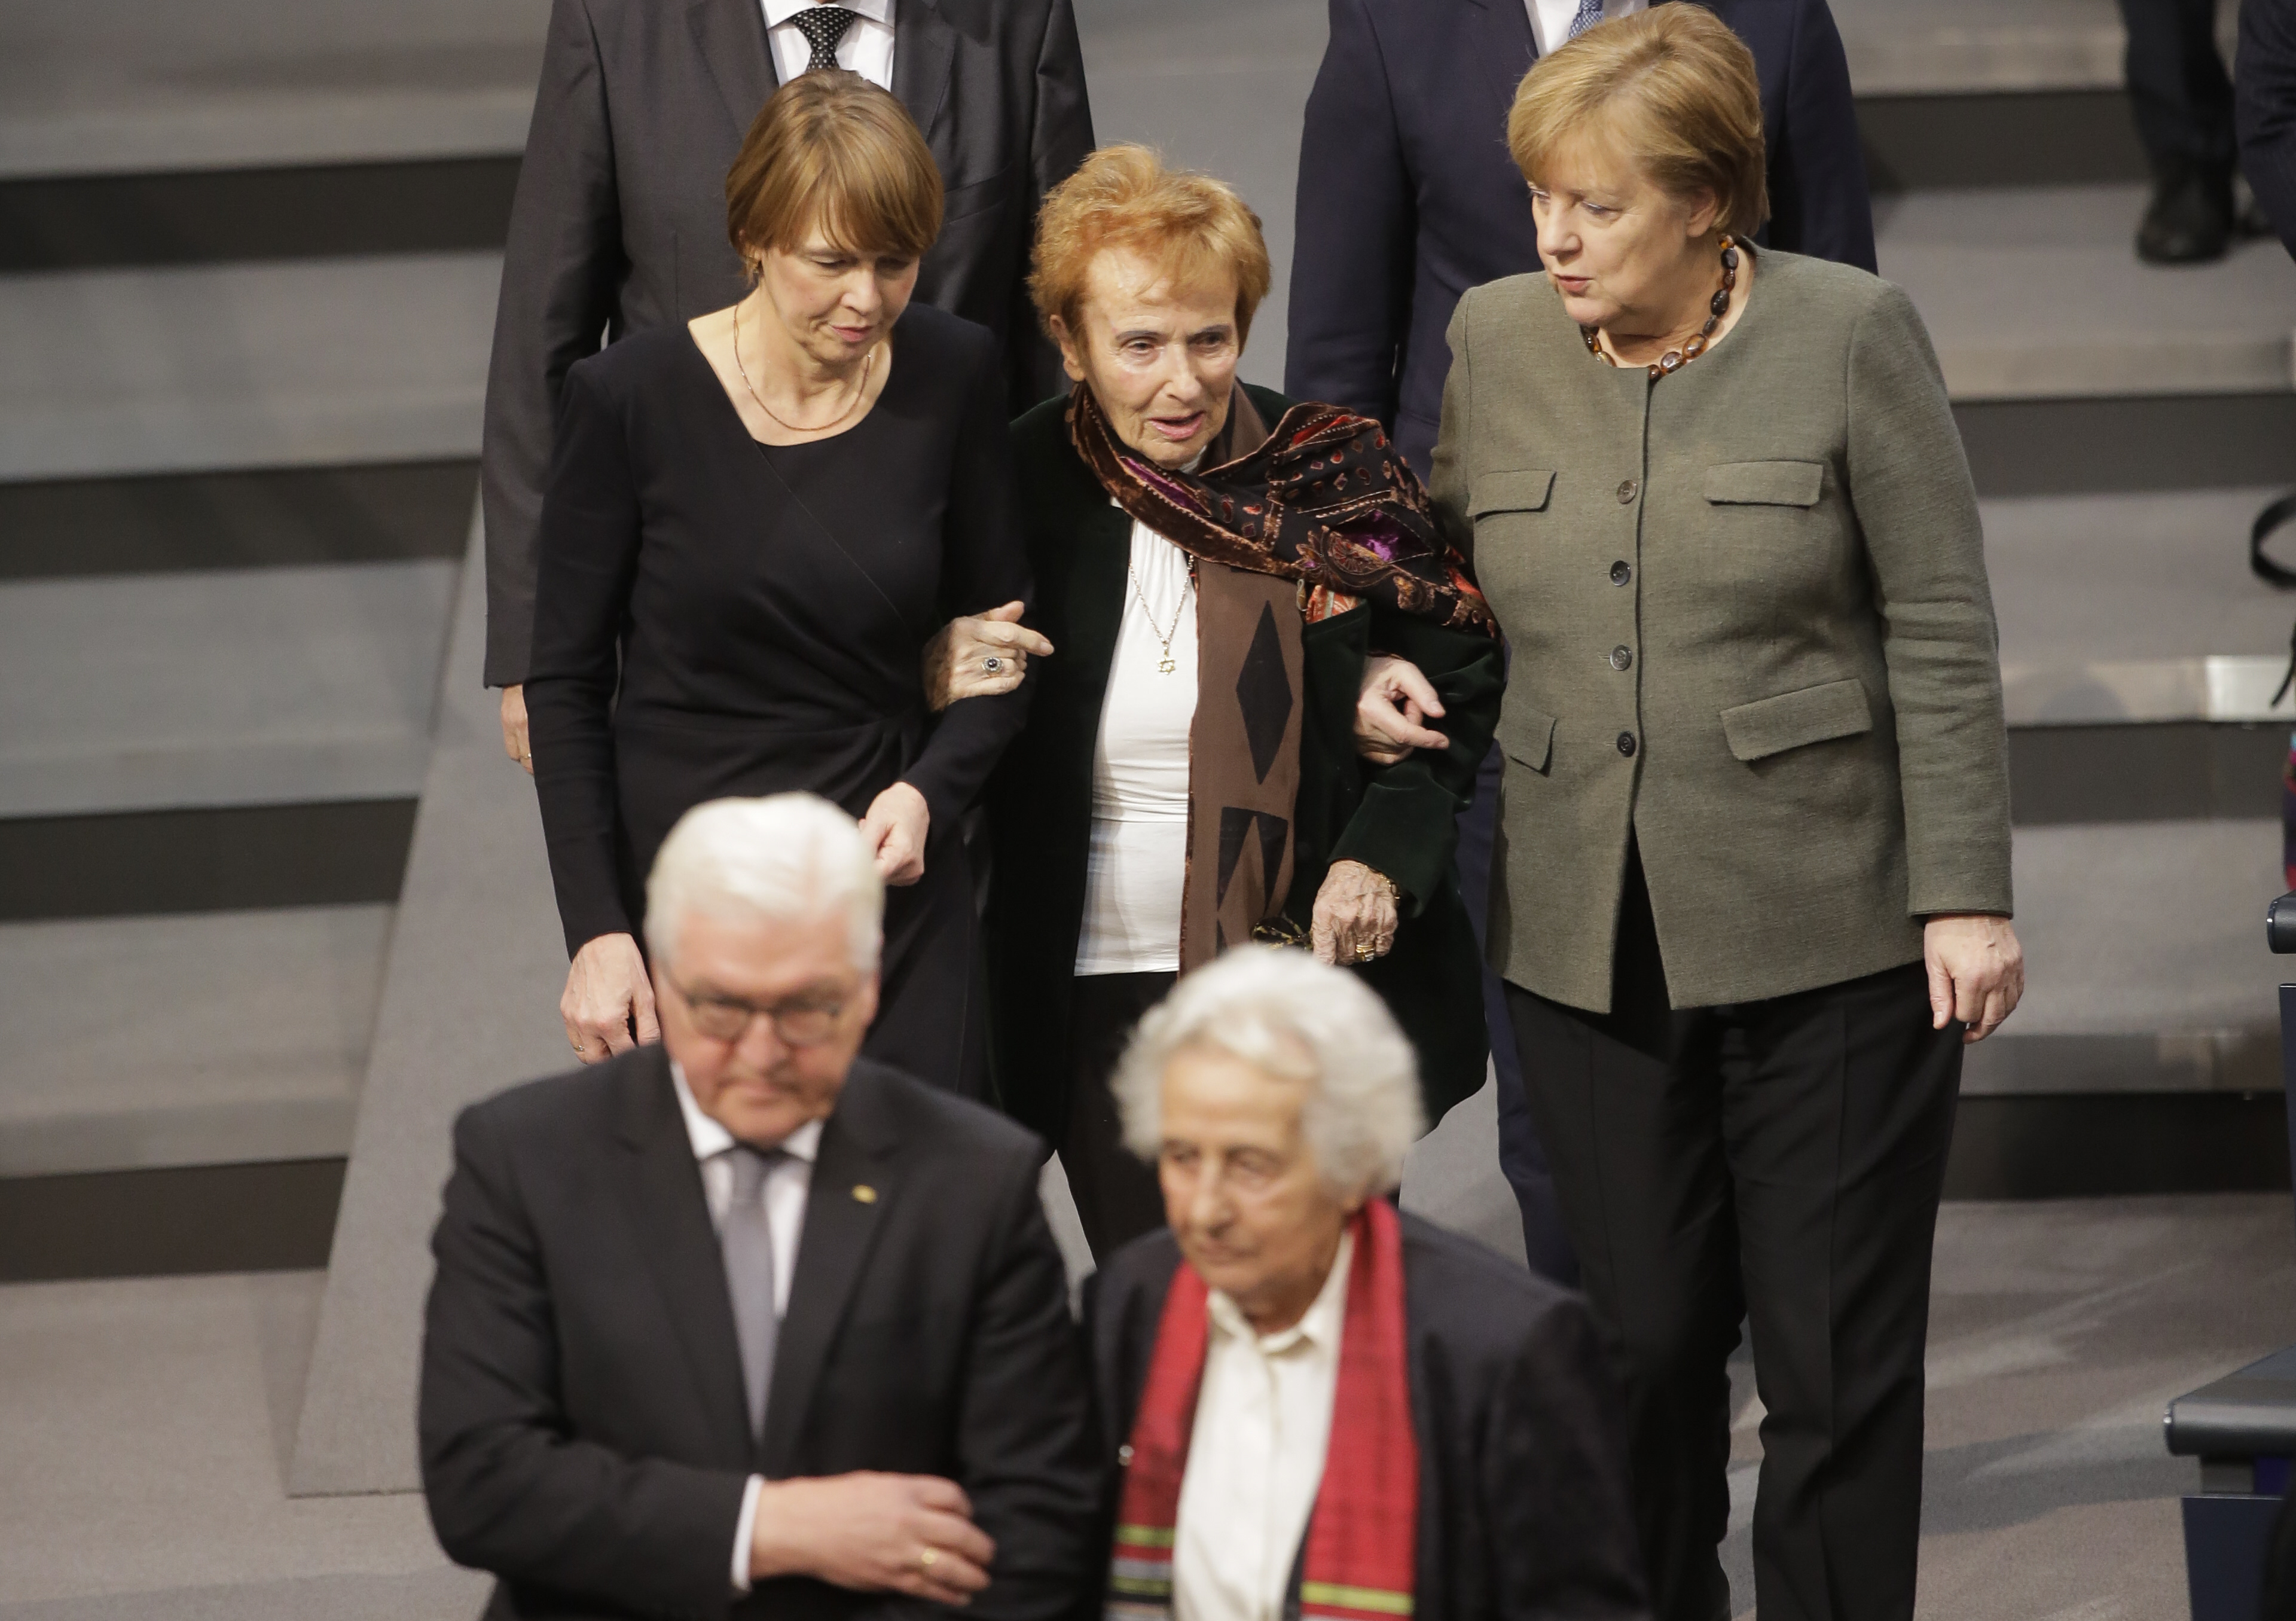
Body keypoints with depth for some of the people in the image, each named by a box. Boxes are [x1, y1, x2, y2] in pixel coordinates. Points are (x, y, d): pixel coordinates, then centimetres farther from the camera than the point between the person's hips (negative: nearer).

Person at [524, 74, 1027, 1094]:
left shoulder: (953, 379, -2)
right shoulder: (632, 398, -9)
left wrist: (929, 791, -11)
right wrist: (594, 930, -9)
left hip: (889, 888, 2)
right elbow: (566, 681, -2)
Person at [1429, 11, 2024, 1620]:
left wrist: (1968, 895, -8)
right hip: (1591, 944, 4)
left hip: (1829, 942, -3)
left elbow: (1942, 638, -5)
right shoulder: (1495, 340, 5)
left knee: (1837, 1365, 1)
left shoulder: (1850, 334, -6)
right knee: (1641, 1352, 8)